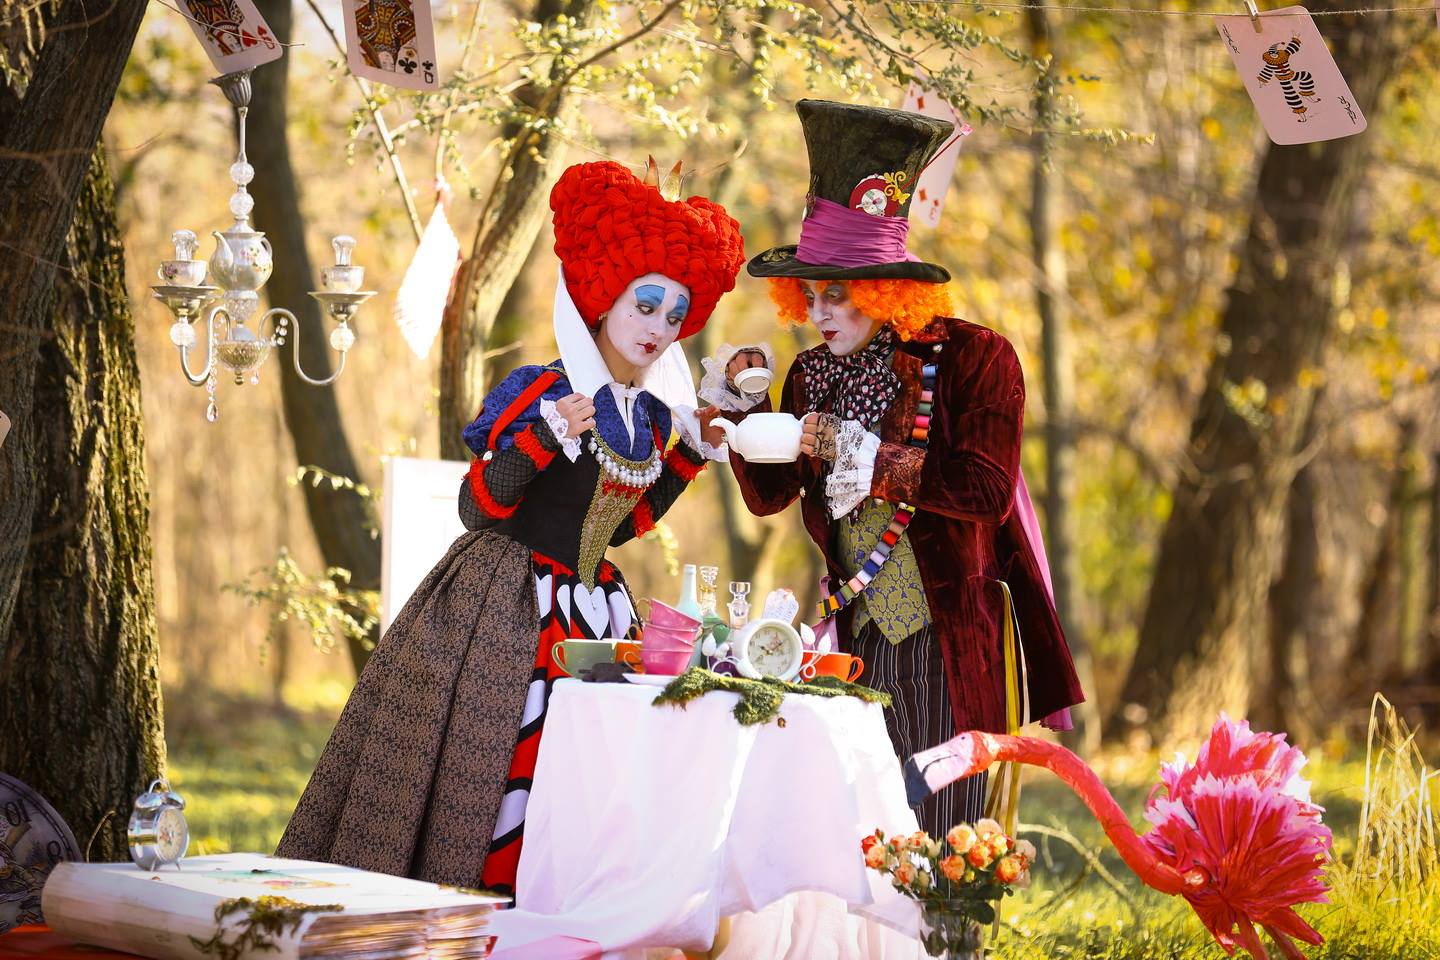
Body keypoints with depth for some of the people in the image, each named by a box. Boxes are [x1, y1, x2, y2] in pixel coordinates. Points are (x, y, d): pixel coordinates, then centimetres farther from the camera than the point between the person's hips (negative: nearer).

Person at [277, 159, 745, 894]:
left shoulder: (653, 418, 8)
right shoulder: (539, 392, -10)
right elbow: (477, 508, -12)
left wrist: (691, 456, 10)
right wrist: (545, 439, -26)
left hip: (590, 607, 6)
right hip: (502, 605, -6)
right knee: (482, 768, -7)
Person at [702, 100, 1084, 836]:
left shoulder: (973, 358, -7)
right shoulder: (813, 374, 9)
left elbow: (988, 491, -17)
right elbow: (768, 496, 12)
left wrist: (859, 450, -19)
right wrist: (746, 407, -3)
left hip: (947, 644, -5)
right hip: (855, 637, 5)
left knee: (934, 843, -3)